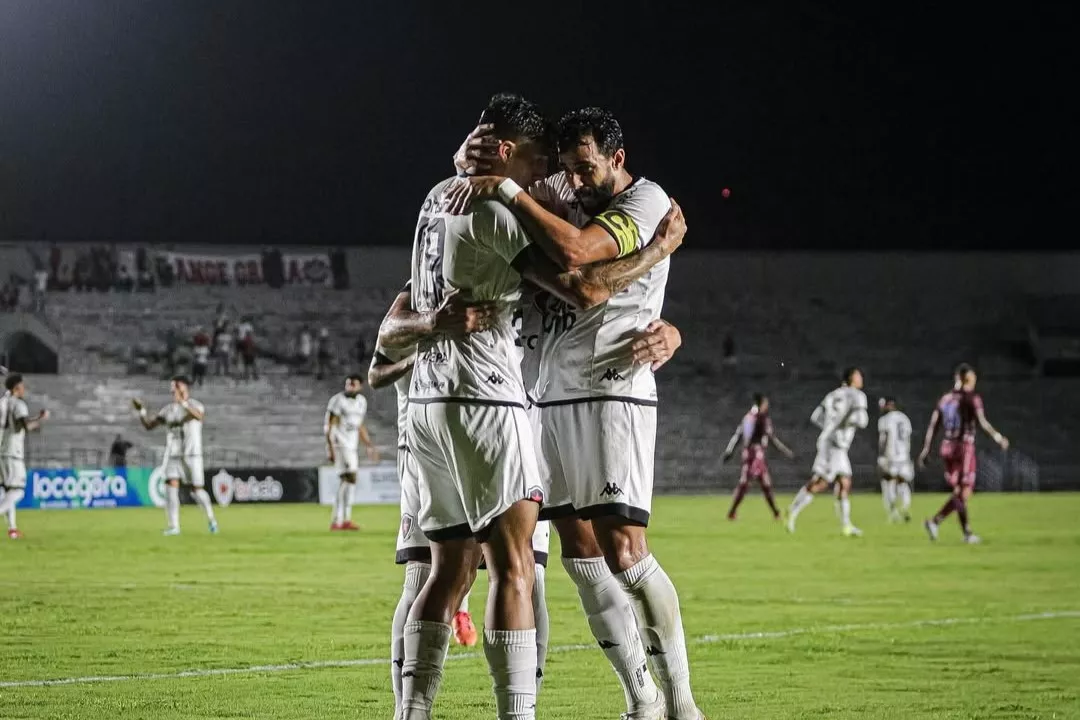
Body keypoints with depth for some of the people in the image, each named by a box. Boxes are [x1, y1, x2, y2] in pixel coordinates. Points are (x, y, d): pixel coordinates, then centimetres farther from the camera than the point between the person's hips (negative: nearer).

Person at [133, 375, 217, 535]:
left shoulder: (195, 405, -7)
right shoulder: (168, 409, 8)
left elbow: (200, 416, -32)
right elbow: (149, 425, 9)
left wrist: (183, 403, -46)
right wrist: (141, 410, -10)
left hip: (192, 455, -4)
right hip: (173, 455, 4)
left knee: (197, 490, -1)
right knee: (171, 486, -13)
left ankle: (211, 518, 24)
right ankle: (173, 526, -13)